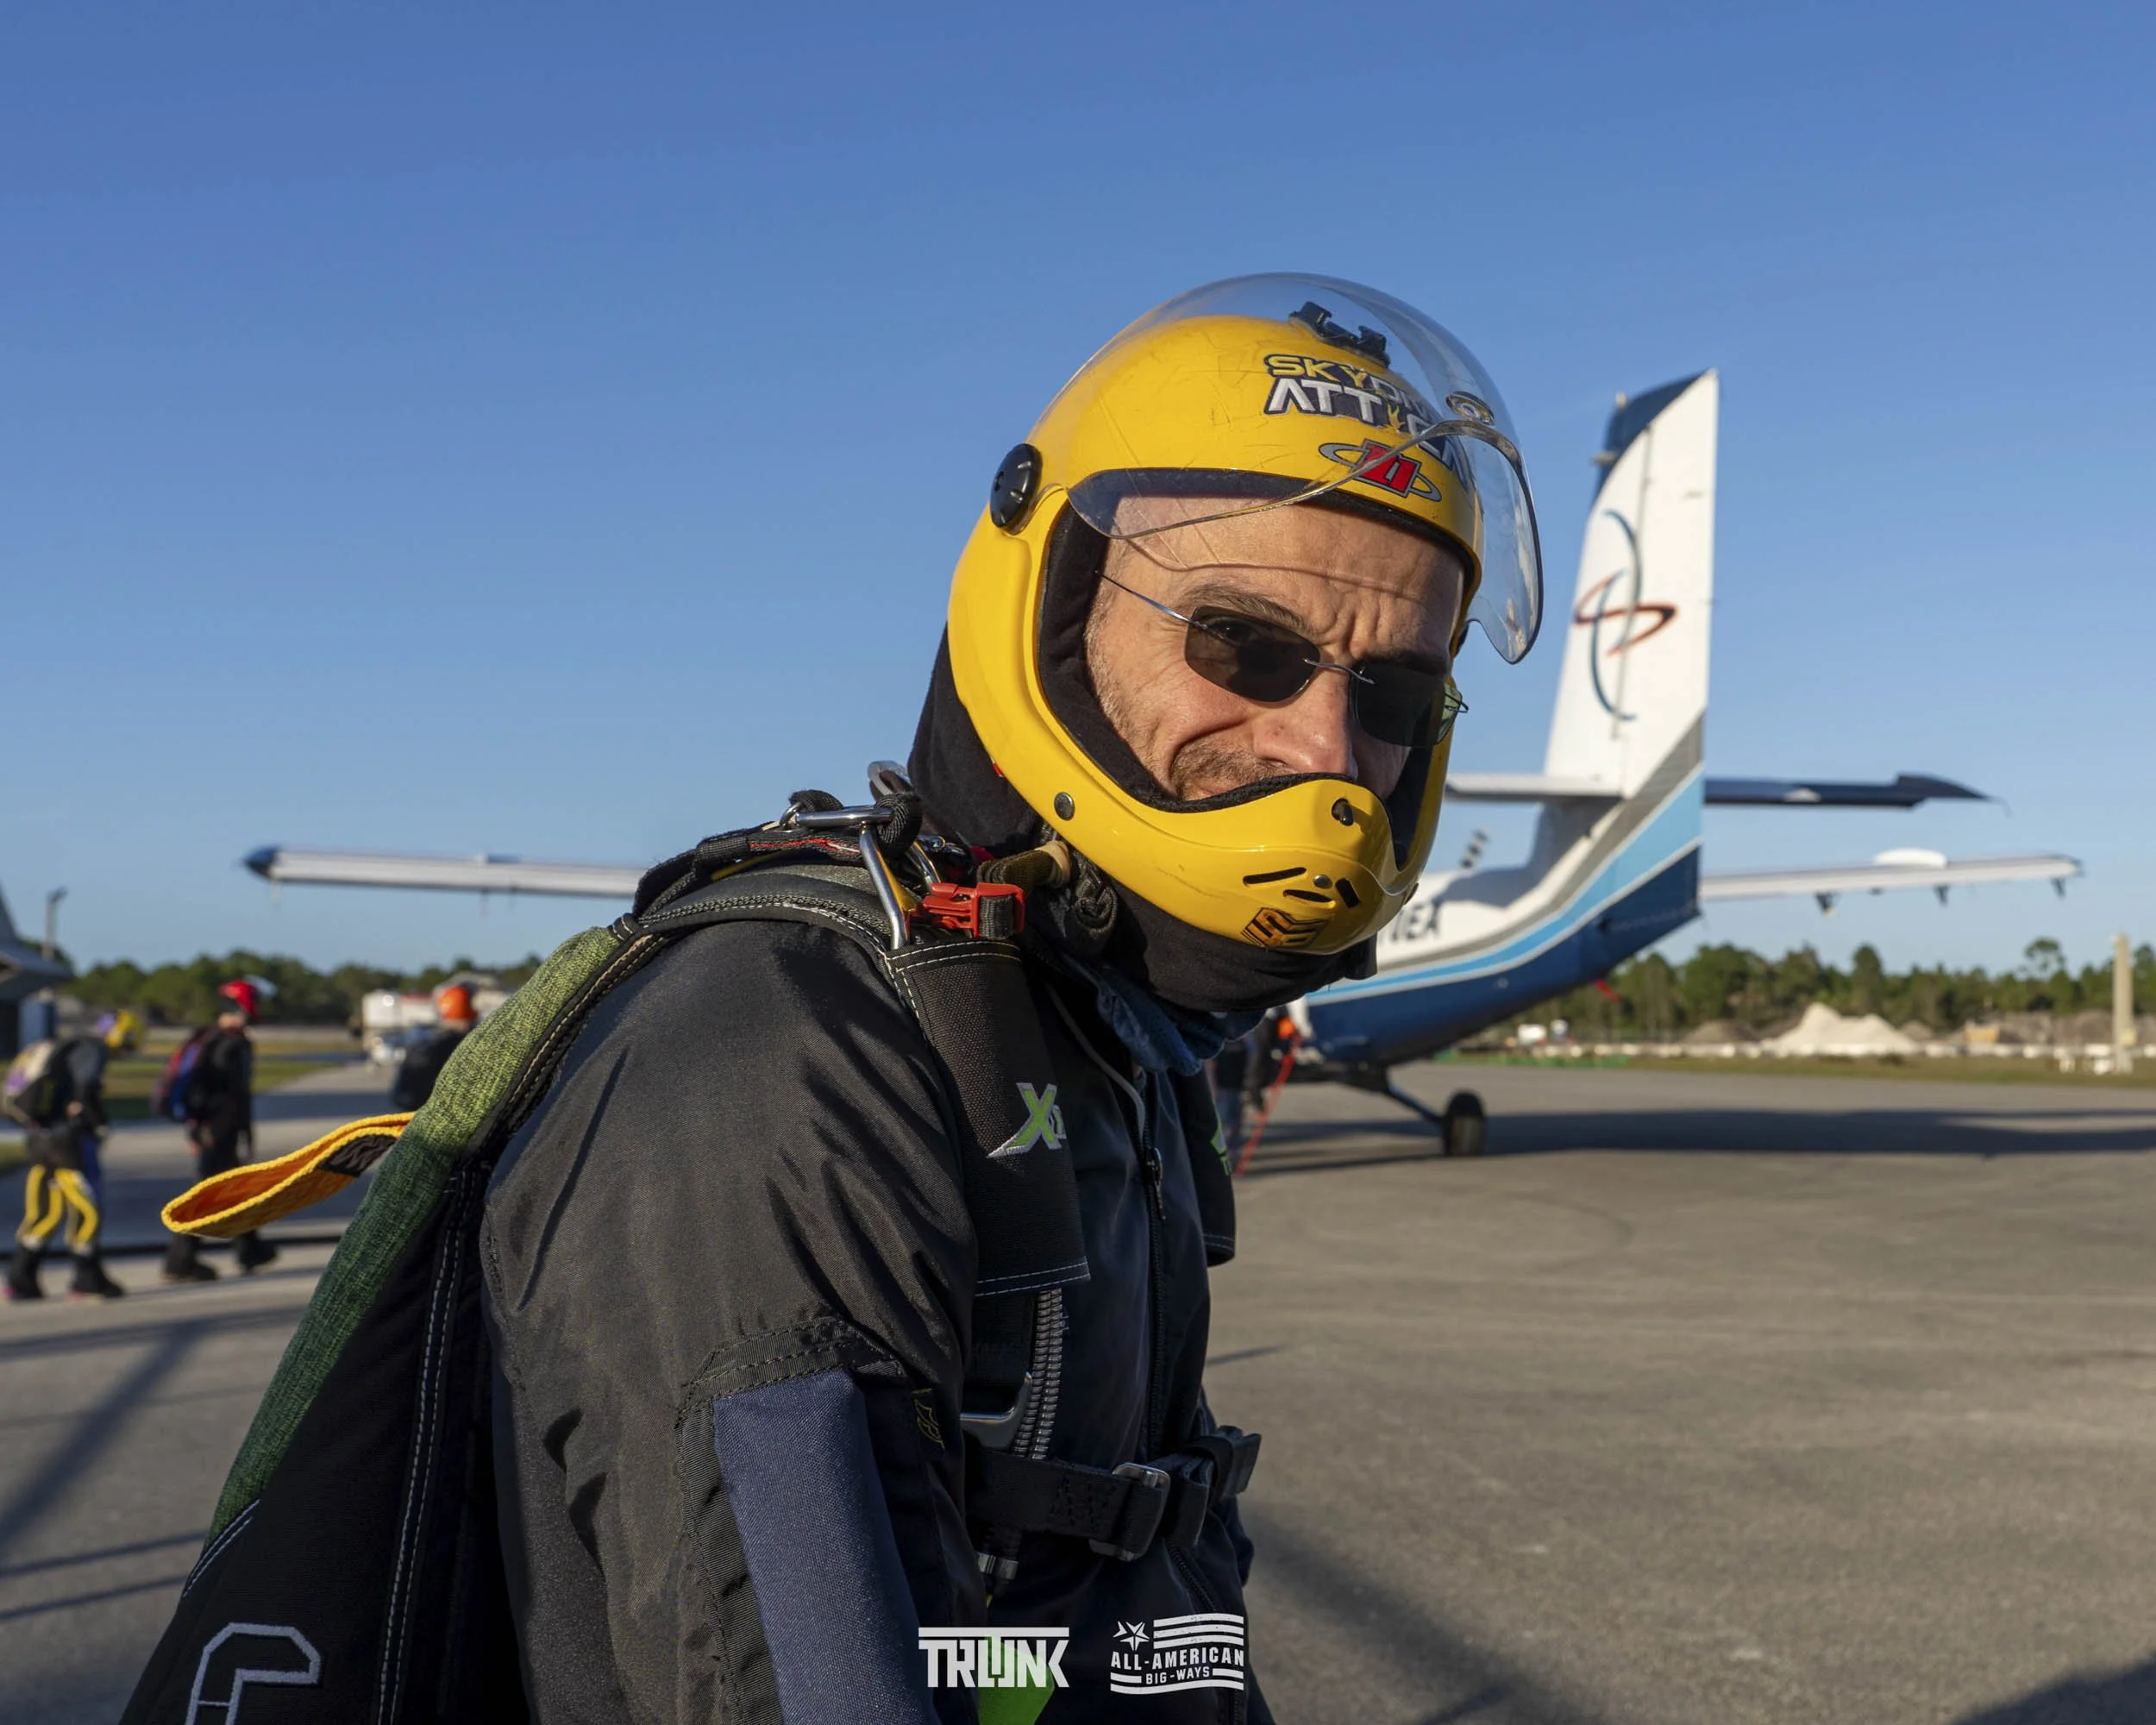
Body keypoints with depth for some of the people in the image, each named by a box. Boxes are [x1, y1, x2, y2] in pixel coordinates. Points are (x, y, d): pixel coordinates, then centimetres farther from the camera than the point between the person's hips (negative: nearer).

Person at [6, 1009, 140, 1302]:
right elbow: (86, 1090, -23)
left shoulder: (71, 1051, 22)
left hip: (42, 1139, 9)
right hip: (68, 1139, -9)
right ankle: (88, 1279, 3)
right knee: (87, 1209, -2)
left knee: (44, 1213, 12)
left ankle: (21, 1280, 11)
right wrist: (102, 1123, -10)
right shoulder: (92, 1051, -8)